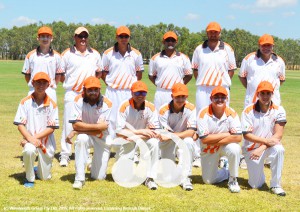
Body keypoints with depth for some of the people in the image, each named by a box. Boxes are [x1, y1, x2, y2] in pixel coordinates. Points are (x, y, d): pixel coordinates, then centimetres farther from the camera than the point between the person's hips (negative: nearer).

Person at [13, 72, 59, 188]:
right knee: (29, 150, -38)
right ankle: (29, 178, -12)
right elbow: (20, 125, -8)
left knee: (44, 177, 6)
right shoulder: (25, 102, -5)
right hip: (29, 140, -1)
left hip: (47, 143, 1)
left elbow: (51, 128, -8)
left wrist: (35, 137, -19)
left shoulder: (52, 104, -5)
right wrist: (30, 138, -24)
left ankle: (38, 169, 44)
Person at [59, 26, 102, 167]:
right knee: (68, 124, -3)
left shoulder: (95, 54, 12)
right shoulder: (67, 54, 3)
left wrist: (97, 74, 1)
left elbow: (100, 72, 20)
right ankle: (65, 155, 3)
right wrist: (68, 82, -5)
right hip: (72, 94, -3)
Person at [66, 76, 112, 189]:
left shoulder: (106, 104, -21)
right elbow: (76, 124, -23)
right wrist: (96, 126, -29)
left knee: (99, 177, -2)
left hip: (102, 138, 0)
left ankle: (96, 164, 37)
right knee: (81, 139, -38)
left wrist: (75, 132, -25)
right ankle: (79, 178, -28)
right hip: (86, 135, 1)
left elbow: (99, 131, -25)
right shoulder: (79, 100, -17)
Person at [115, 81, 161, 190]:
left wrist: (134, 136, -28)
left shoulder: (150, 107, -12)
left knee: (154, 142, -31)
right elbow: (119, 132, -20)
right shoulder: (124, 106, -16)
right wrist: (140, 131, -26)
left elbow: (155, 132, -16)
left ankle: (150, 178, -23)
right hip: (126, 142, -1)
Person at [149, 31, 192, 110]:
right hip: (161, 94, 0)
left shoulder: (183, 58, 9)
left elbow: (189, 75, 12)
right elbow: (151, 75, 14)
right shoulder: (155, 58, 9)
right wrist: (159, 85, 3)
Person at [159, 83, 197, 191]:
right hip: (168, 142, 1)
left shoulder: (191, 108, -17)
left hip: (184, 139, -1)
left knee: (188, 141, -34)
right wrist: (187, 133, -29)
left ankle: (185, 177, -27)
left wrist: (173, 135, -37)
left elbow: (191, 131, -24)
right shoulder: (164, 110, -18)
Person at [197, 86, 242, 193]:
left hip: (226, 145, 0)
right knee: (209, 180, 1)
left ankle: (233, 179, -12)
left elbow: (238, 137, -25)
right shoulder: (203, 114, -21)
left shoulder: (231, 113, -17)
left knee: (234, 149, -35)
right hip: (208, 149, 0)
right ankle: (226, 172, 34)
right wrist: (226, 134, -22)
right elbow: (204, 139, -24)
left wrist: (214, 140, -24)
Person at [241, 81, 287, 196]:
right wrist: (266, 141, -28)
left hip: (270, 146, 1)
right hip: (251, 148, 0)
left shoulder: (278, 110, -10)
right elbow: (246, 135, -16)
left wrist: (262, 149, -26)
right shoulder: (248, 111, -11)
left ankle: (275, 185, -19)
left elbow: (278, 135, -15)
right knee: (255, 184, -4)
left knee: (278, 149, -35)